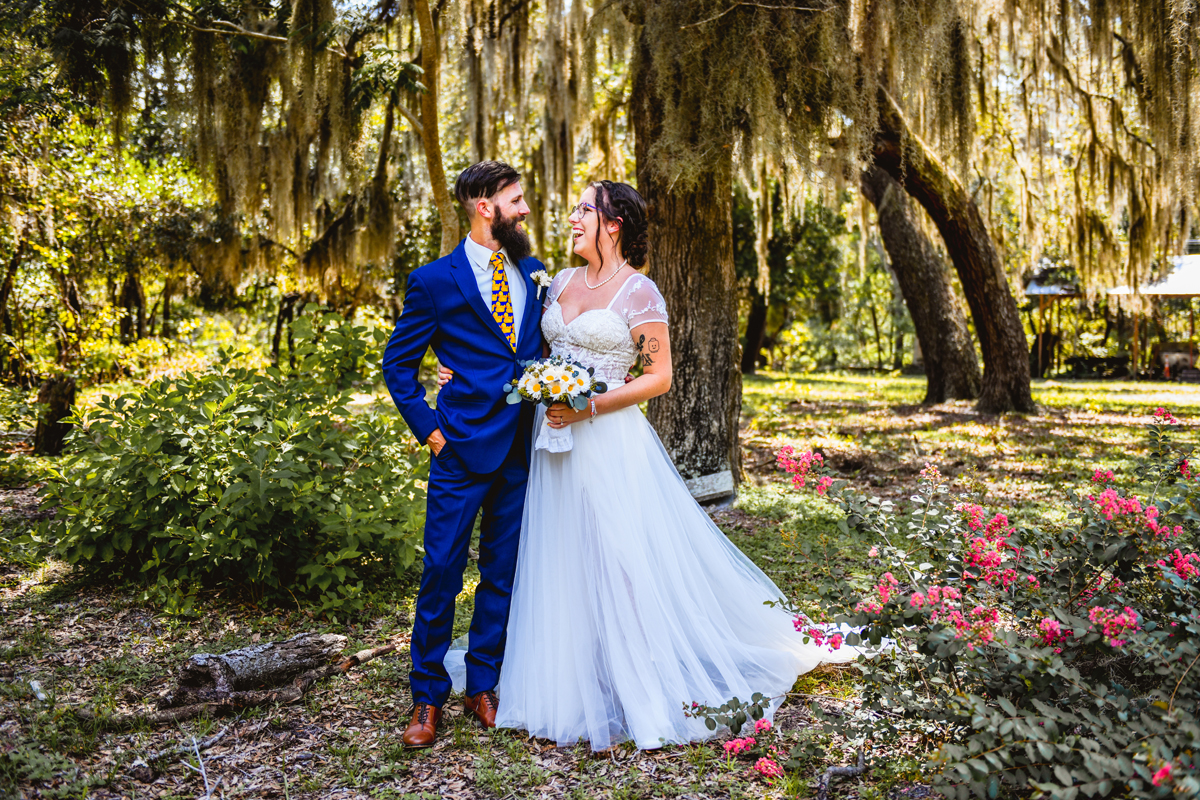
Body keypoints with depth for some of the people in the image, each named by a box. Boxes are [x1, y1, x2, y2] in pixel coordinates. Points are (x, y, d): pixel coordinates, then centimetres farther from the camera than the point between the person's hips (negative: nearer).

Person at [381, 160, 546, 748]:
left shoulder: (534, 273, 10)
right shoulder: (435, 281, -4)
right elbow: (397, 363, 2)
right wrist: (428, 429, -5)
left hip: (521, 452, 5)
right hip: (463, 451, -4)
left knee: (503, 576, 12)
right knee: (441, 575, 2)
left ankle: (482, 685, 27)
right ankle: (428, 698, 18)